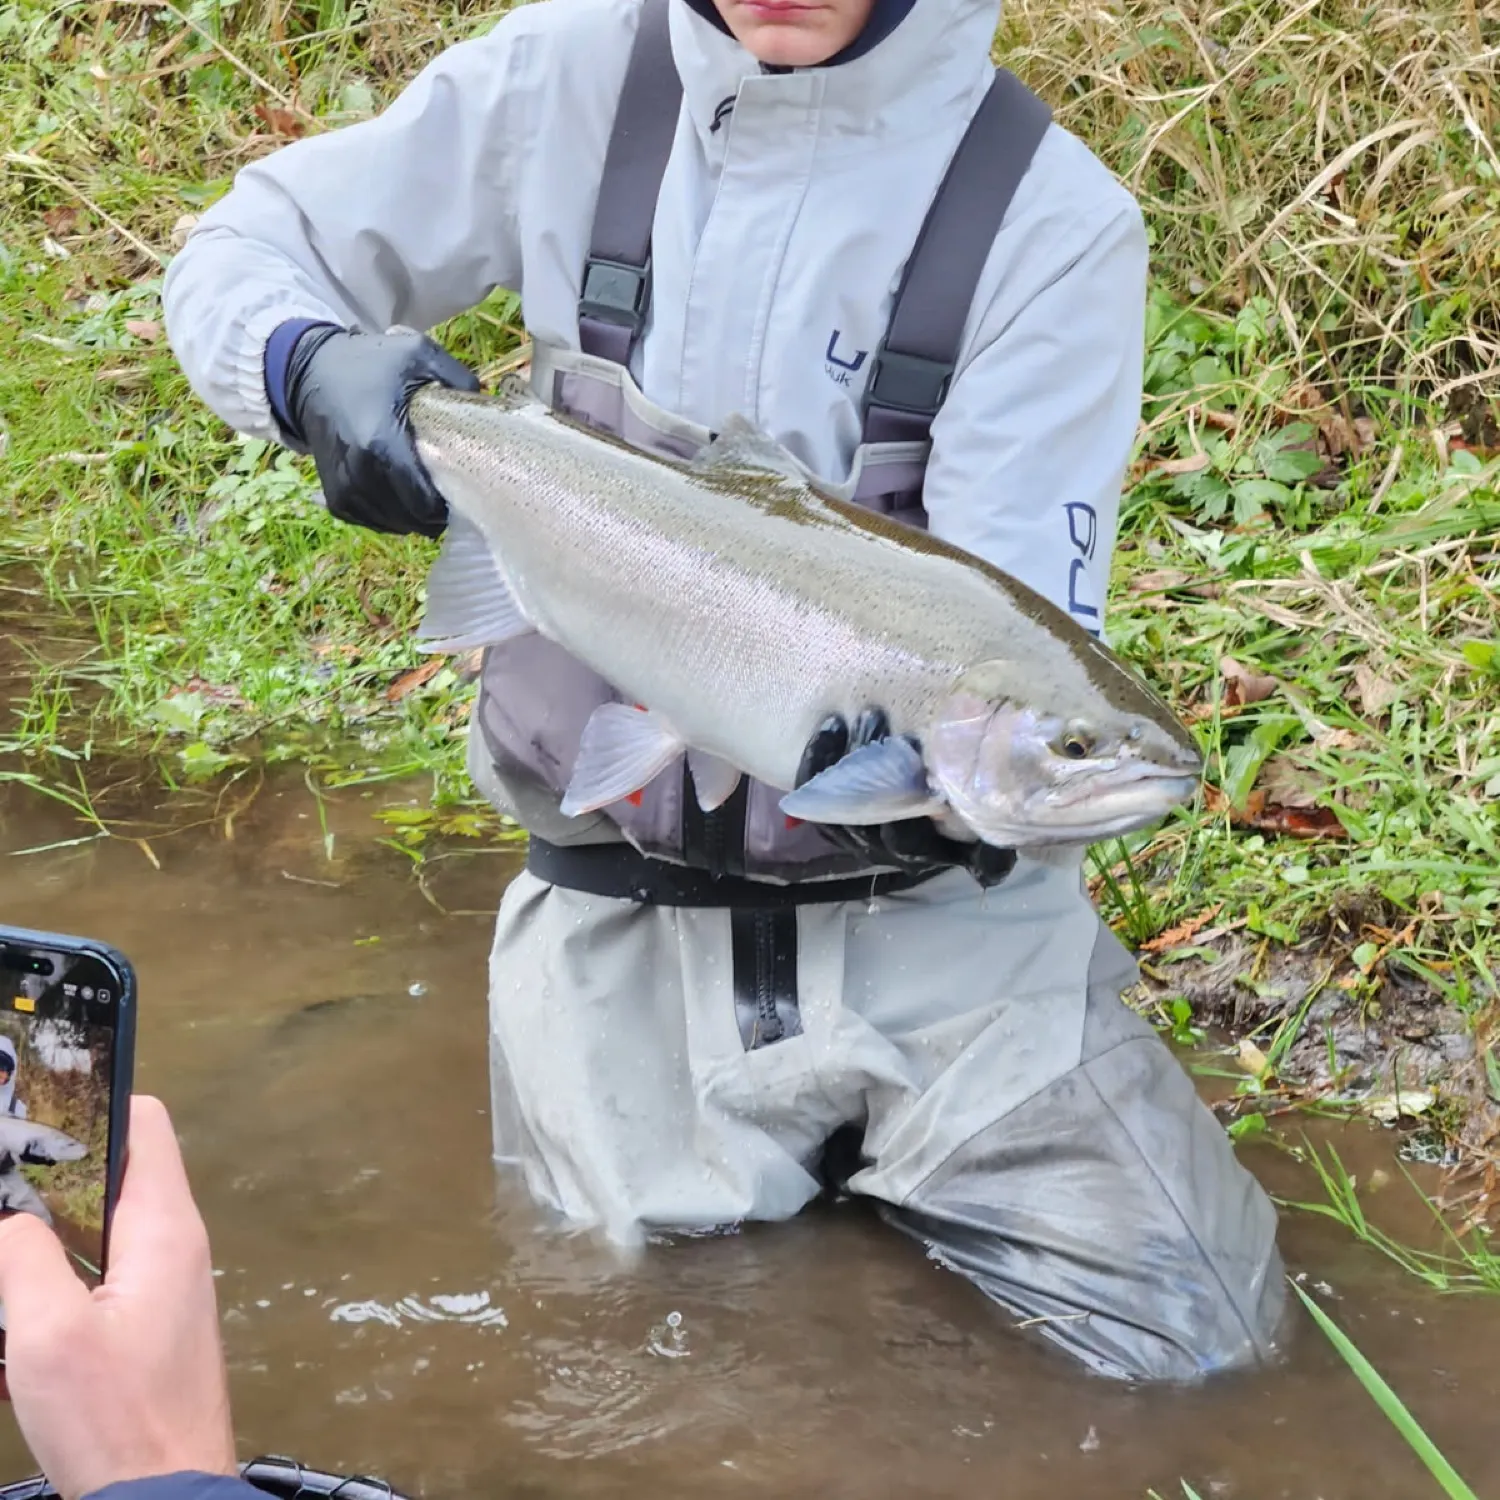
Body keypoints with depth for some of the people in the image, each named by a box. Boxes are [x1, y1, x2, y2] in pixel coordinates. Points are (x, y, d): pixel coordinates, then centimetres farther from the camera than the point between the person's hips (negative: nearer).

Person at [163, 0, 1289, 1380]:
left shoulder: (1055, 219, -12)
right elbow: (243, 252, 4)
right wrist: (312, 366, -20)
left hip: (928, 898, -1)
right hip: (623, 906, 2)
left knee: (1199, 1342, -10)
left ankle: (877, 1136, 17)